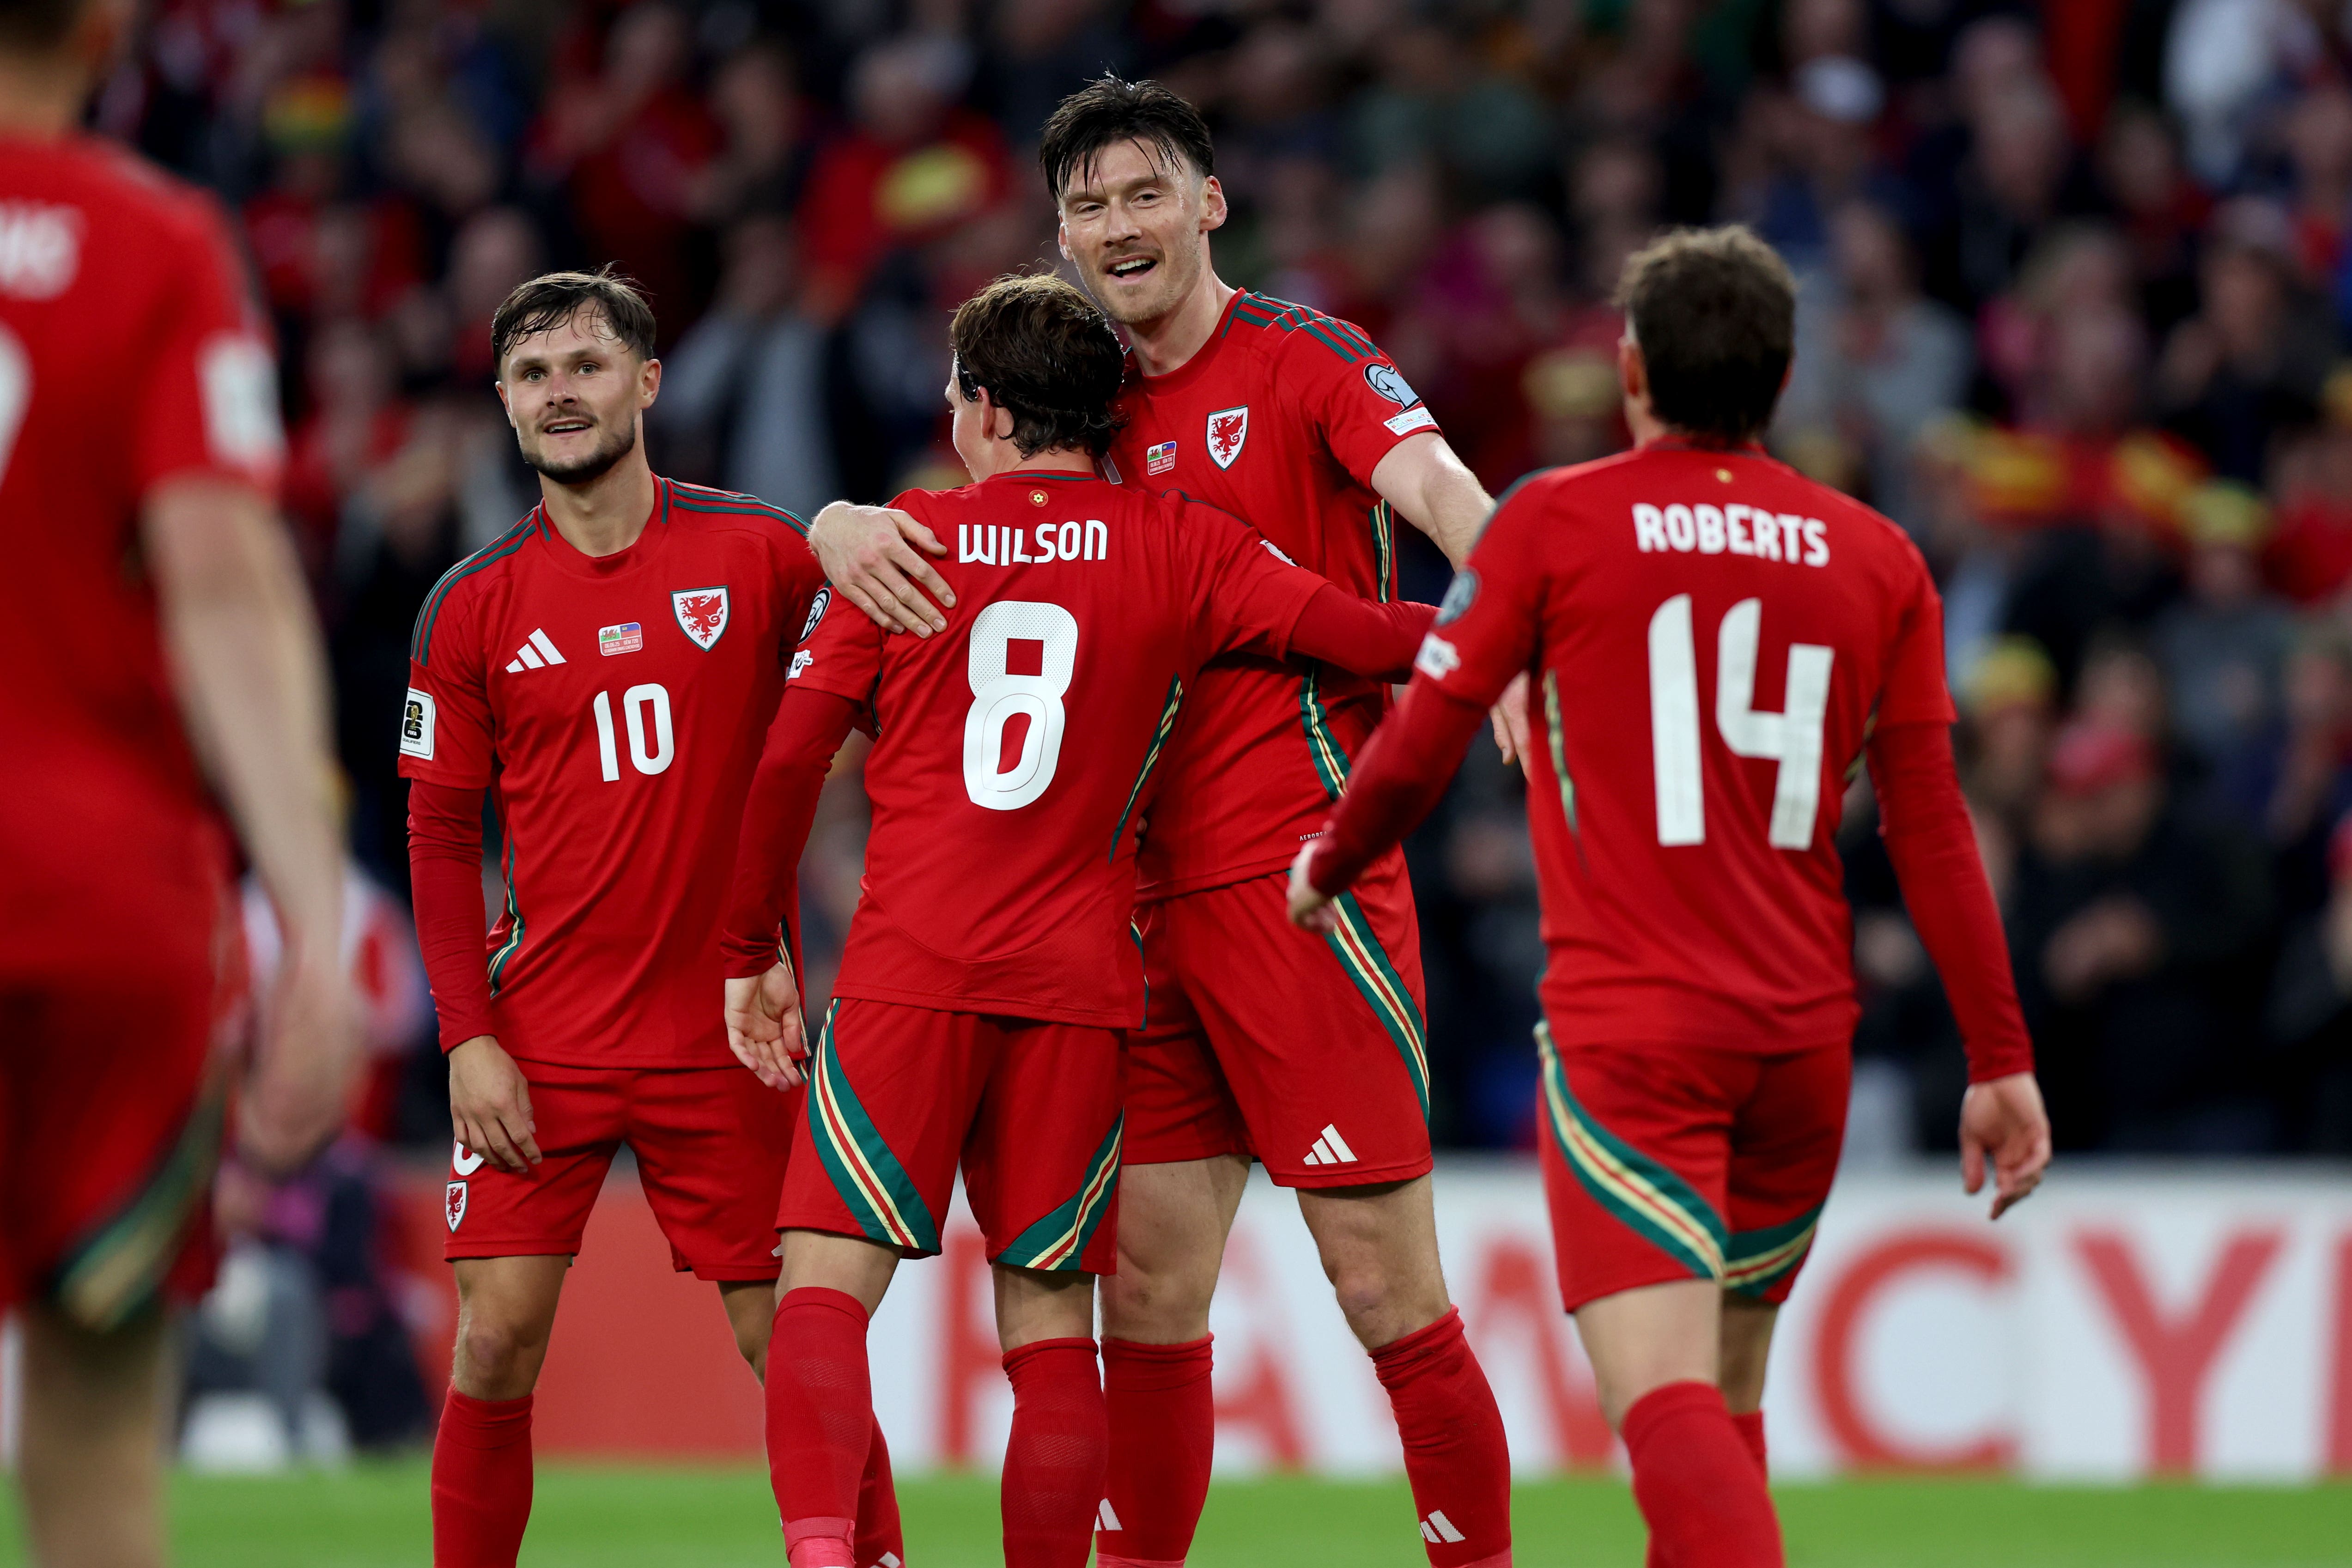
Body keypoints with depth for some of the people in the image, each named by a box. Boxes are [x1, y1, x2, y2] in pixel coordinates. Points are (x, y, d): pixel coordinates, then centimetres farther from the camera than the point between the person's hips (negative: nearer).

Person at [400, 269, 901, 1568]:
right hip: (540, 1045, 1)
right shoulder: (473, 606, 4)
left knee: (791, 1344, -1)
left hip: (727, 1034, -1)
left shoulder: (758, 555, 0)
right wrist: (467, 1037, -3)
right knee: (496, 1341, -5)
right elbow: (440, 833, 5)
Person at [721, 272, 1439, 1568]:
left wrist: (754, 953, 14)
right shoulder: (1175, 548, 5)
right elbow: (1357, 635, -1)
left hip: (906, 975, -1)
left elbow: (786, 757, 6)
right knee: (1049, 1324, 7)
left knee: (825, 1287, -5)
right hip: (1077, 984, 1)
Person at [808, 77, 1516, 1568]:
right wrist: (847, 530, -13)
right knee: (1147, 1302, 7)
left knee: (1390, 1294, -6)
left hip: (1300, 874, -6)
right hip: (1143, 891, 6)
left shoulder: (1298, 360, -3)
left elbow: (1437, 485, -21)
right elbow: (920, 534, 13)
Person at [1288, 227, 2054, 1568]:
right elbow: (1932, 829, 6)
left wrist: (1326, 872, 22)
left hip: (1628, 1028, -4)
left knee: (1667, 1398, -16)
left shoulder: (1555, 522, -1)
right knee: (1729, 1389, 19)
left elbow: (1420, 749, 2)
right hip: (1804, 1035, 4)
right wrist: (2002, 1061, 10)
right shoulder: (1876, 558, 7)